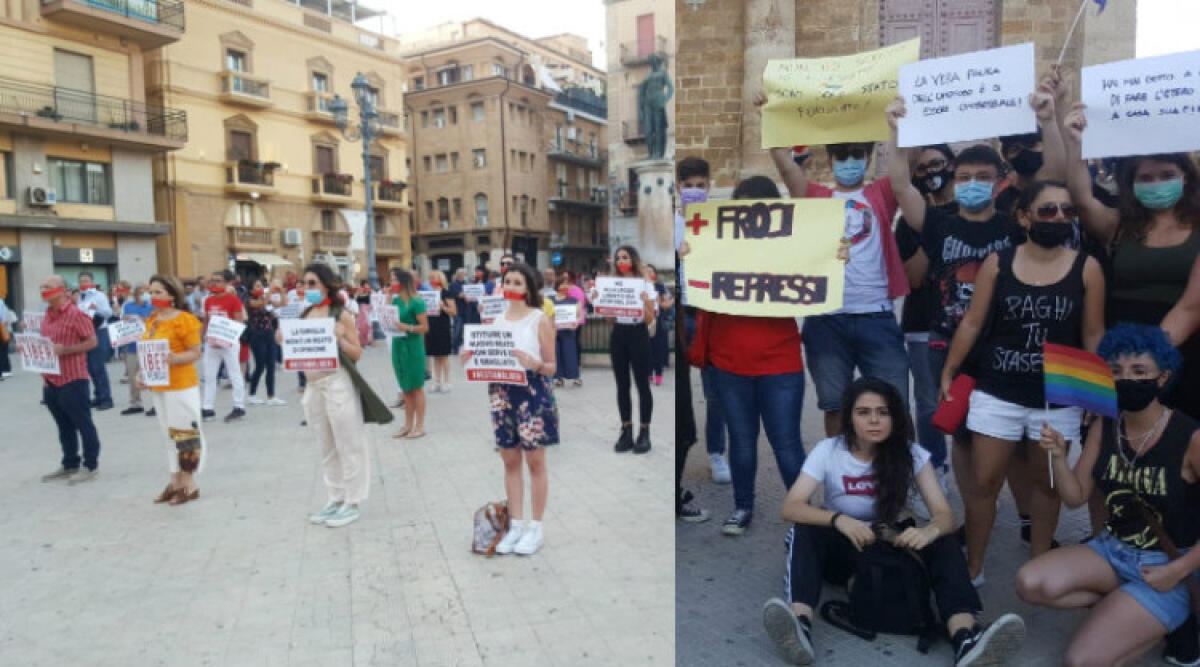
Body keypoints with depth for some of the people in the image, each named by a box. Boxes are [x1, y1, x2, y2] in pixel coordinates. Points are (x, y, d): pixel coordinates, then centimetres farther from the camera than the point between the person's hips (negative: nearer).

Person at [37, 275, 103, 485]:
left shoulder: (76, 314, -10)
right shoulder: (47, 316, 13)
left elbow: (92, 341, -12)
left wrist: (65, 350, -23)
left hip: (72, 380, -8)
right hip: (51, 381, 8)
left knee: (83, 424, 0)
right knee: (64, 426, 15)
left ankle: (91, 465, 8)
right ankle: (70, 464, 24)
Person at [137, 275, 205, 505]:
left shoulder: (184, 320, -12)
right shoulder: (151, 320, 11)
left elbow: (195, 353, -12)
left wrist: (174, 359, -29)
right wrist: (141, 373, 7)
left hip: (181, 386, -8)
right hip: (157, 386, 8)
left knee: (185, 434, -1)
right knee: (169, 435, 14)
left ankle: (190, 485, 8)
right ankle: (175, 482, 23)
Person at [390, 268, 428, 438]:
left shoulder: (416, 302, -12)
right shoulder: (395, 300, 8)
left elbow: (425, 327, -12)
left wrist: (408, 328, -27)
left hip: (413, 346, -7)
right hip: (397, 345, 7)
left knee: (416, 387, 2)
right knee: (405, 388, 12)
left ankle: (420, 426, 10)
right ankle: (408, 424, 20)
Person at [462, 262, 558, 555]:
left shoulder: (540, 320, -3)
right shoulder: (497, 321, 11)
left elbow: (551, 367, -5)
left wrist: (533, 363, -24)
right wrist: (473, 359, -4)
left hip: (533, 393, -5)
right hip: (502, 393, 5)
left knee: (535, 461, 3)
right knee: (510, 461, 10)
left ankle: (536, 528, 14)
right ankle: (516, 525, 22)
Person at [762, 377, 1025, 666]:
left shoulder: (912, 455, -9)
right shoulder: (828, 451, -13)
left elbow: (944, 516, -15)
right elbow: (791, 507, -22)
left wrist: (929, 531, -39)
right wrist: (839, 520, -40)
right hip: (844, 551, -1)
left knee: (944, 543, -27)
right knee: (805, 532, -31)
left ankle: (966, 638, -47)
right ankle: (801, 624, -50)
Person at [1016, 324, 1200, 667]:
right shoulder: (1104, 428, -1)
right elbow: (1075, 497, 2)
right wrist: (1059, 456, -15)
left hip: (1165, 564, -5)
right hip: (1111, 550, 5)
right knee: (1030, 584, -19)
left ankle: (1166, 619, 8)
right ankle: (1124, 605, 3)